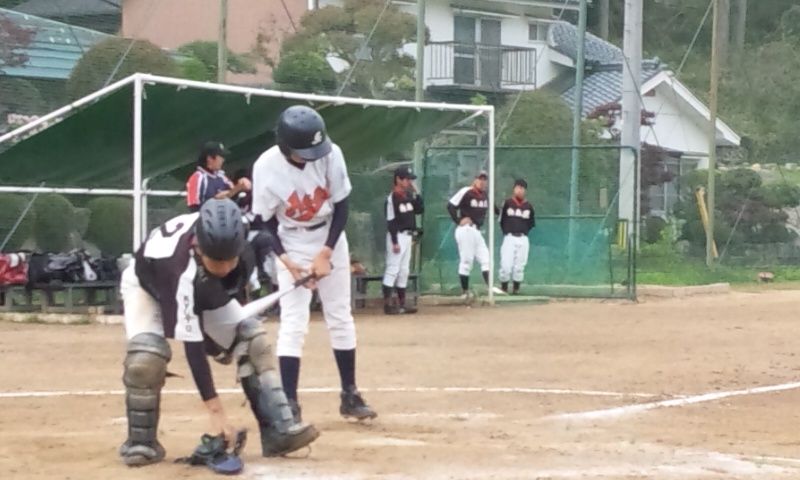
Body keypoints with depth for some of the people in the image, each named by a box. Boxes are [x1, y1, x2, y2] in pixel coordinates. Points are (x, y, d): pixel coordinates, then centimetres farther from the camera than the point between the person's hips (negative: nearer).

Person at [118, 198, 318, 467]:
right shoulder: (184, 270, -46)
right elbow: (193, 346, -45)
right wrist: (215, 411, -47)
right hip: (148, 286, -5)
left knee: (251, 336, -13)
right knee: (146, 354, -30)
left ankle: (278, 430, -12)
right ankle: (141, 442, -10)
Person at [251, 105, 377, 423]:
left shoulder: (330, 155, -22)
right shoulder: (266, 167, -25)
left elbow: (341, 206, -11)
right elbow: (266, 221, -13)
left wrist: (325, 254, -16)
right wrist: (285, 261, -23)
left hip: (330, 240, 2)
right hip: (291, 247, -2)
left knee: (341, 318, 8)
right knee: (293, 323, -11)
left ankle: (350, 396, 18)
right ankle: (289, 404, -11)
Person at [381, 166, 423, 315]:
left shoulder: (408, 196, 11)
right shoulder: (393, 198, -14)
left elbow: (419, 210, 13)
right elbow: (391, 221, -17)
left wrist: (416, 193, 2)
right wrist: (395, 241, -21)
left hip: (408, 236, 9)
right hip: (397, 236, -9)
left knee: (404, 271, 12)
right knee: (392, 269, -9)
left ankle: (402, 304, 17)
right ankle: (387, 304, -10)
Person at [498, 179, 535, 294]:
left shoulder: (528, 206, 8)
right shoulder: (507, 203, 2)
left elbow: (531, 223, 17)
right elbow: (502, 221, 7)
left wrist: (523, 231, 7)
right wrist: (506, 233, 4)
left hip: (523, 239, 2)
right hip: (509, 238, -2)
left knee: (519, 266, 3)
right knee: (506, 264, -9)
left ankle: (516, 289, 12)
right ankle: (503, 288, 2)